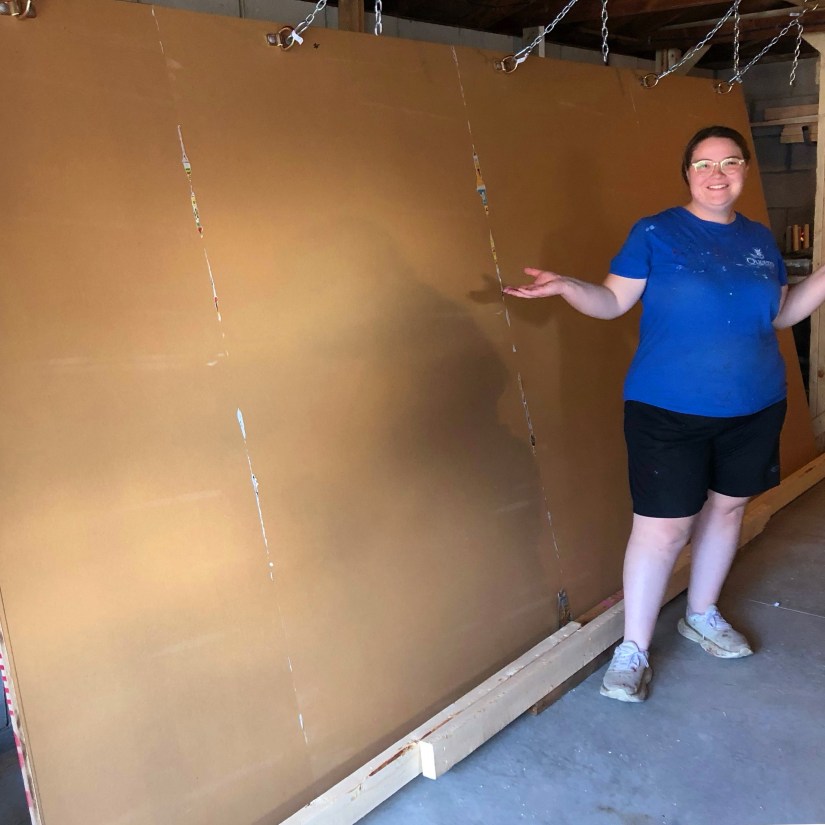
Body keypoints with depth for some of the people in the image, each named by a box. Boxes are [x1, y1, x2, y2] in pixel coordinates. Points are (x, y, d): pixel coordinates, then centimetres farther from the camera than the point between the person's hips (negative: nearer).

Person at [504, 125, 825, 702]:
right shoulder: (655, 233, -5)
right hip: (670, 412, -5)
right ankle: (634, 649, 10)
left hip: (754, 410, 5)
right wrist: (566, 286, -24)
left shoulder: (760, 240, 9)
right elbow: (613, 301, -7)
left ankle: (702, 615, 38)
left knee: (727, 507, 16)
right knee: (663, 528, -6)